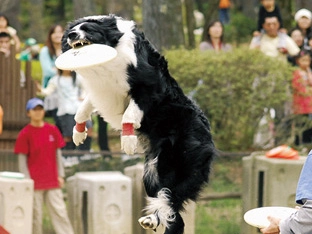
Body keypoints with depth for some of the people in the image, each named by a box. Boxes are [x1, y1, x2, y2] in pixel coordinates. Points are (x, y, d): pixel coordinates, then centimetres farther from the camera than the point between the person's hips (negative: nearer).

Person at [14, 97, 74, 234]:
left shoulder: (52, 130, 6)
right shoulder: (25, 134, -4)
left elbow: (58, 153, 11)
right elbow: (22, 160, -3)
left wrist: (60, 175, 6)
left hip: (52, 181, 3)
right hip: (34, 182, -3)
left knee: (59, 211, 0)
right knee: (35, 214, 1)